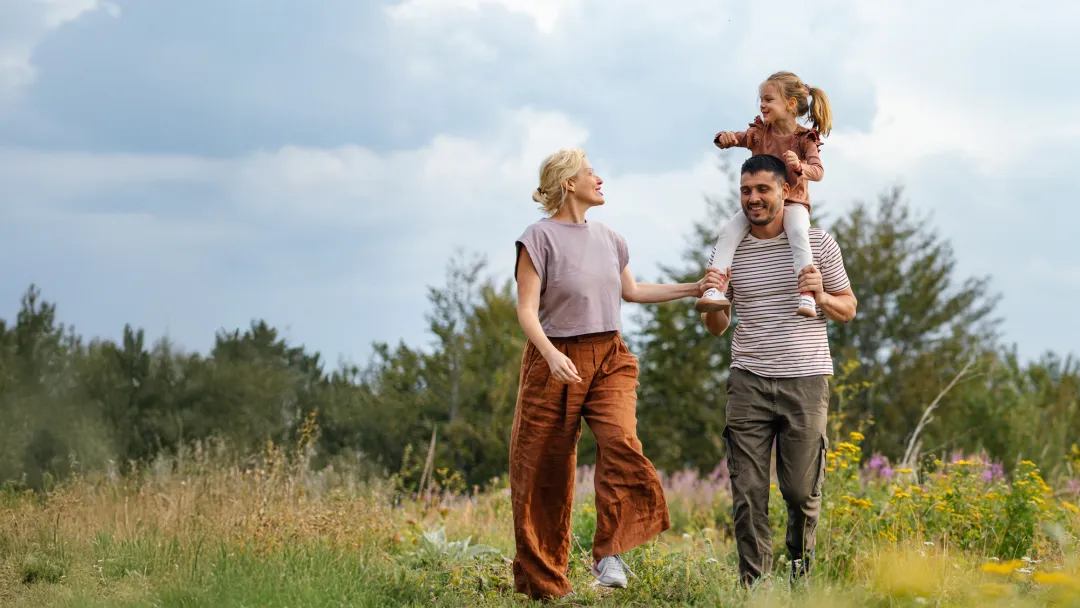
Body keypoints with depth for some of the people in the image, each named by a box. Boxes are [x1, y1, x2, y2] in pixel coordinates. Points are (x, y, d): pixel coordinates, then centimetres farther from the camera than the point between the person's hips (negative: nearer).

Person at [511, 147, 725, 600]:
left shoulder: (608, 239, 12)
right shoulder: (540, 237, -7)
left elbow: (630, 291, 28)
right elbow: (527, 309, -11)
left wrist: (693, 289, 24)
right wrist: (551, 355, -28)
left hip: (609, 359, 4)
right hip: (557, 362, -4)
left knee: (620, 442, -22)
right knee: (544, 472, 0)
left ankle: (609, 554, -16)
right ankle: (541, 580, 11)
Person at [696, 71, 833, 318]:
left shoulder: (804, 139, -5)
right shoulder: (759, 132, 7)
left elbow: (818, 171, -15)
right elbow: (735, 138, 4)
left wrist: (799, 166, -37)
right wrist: (725, 138, -22)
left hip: (792, 202, -4)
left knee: (798, 232, -36)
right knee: (728, 231, -20)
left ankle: (806, 297, -38)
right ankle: (715, 291, -25)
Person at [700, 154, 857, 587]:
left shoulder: (819, 243, 4)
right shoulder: (729, 251, 8)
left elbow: (848, 309, 12)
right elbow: (716, 328, 15)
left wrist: (821, 296, -9)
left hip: (805, 381, -1)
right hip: (749, 382, 1)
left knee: (802, 490, 1)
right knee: (748, 493, -5)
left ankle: (801, 563, 28)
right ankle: (753, 580, 1)